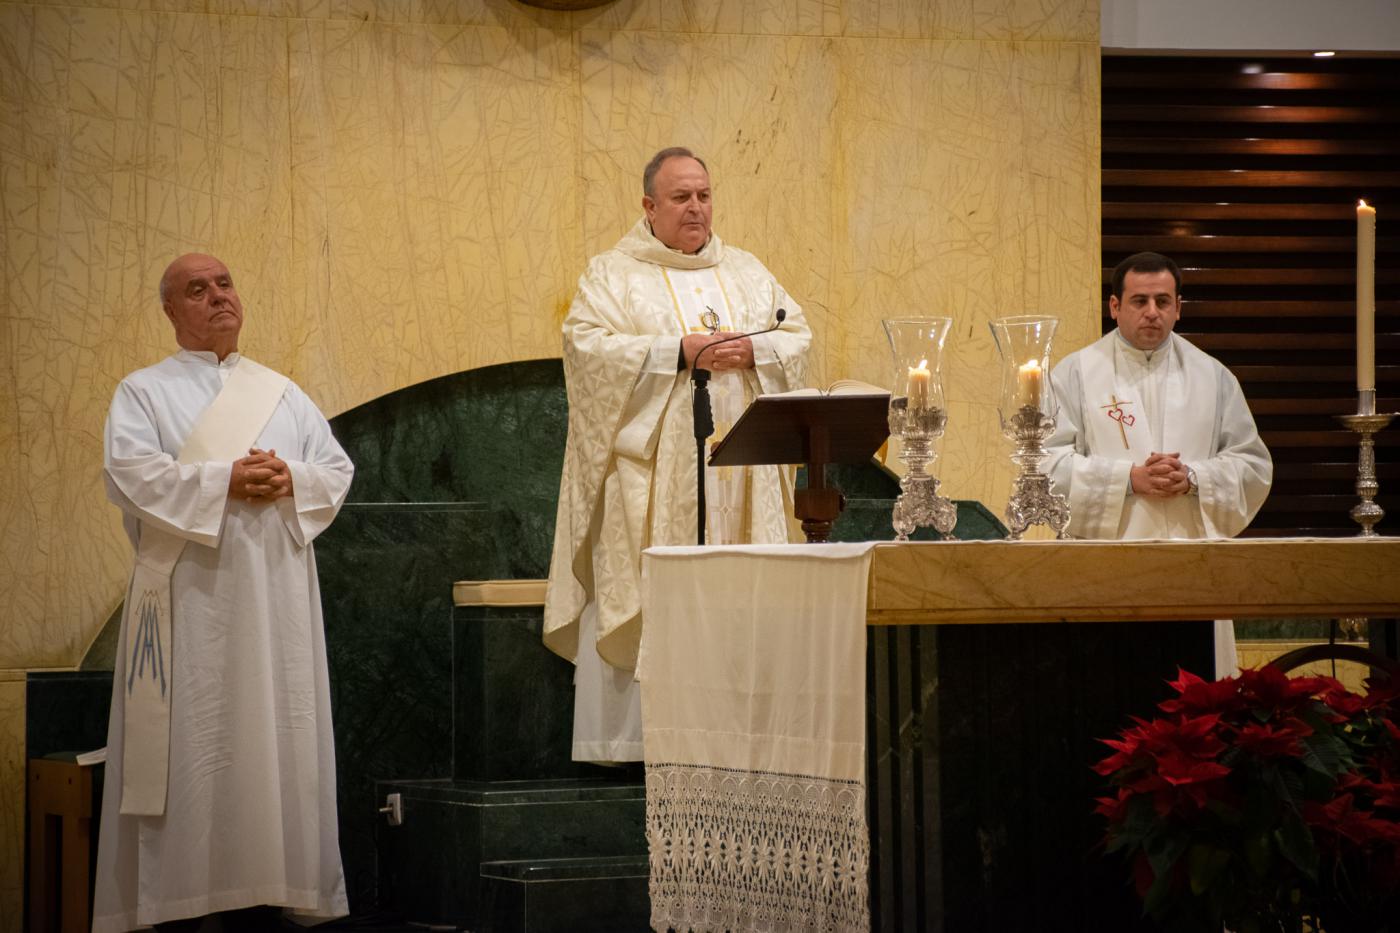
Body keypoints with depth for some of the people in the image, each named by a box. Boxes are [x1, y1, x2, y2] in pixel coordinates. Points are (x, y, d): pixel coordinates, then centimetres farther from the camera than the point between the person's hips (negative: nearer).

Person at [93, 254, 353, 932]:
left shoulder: (283, 394, 19)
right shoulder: (144, 392, 7)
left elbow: (338, 468, 12)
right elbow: (131, 471, -10)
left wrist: (290, 479, -9)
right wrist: (226, 481, -17)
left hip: (274, 594, 4)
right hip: (189, 595, -4)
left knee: (271, 745, 1)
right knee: (188, 745, -7)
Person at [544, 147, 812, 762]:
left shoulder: (746, 272, 17)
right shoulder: (613, 275, 4)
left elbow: (796, 336, 13)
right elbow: (587, 344, -10)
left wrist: (750, 351, -9)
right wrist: (679, 352, -16)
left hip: (737, 468, 4)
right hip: (650, 468, -4)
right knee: (647, 594, -8)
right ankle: (630, 732, -6)